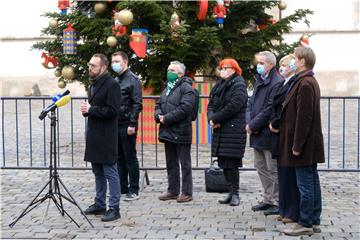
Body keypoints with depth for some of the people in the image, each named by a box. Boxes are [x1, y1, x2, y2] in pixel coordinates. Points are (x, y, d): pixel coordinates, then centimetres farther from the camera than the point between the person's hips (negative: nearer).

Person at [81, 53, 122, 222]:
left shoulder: (112, 85, -13)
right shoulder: (93, 84, 16)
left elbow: (113, 111, -20)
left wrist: (91, 110, -16)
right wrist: (86, 110, 4)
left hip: (106, 137, -9)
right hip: (94, 135, 9)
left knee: (110, 173, -3)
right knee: (98, 172, 15)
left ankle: (114, 208, 2)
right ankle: (99, 204, 25)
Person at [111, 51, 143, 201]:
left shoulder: (132, 79, -8)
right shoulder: (115, 81, 15)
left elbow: (137, 104, -13)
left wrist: (132, 124, -18)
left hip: (127, 126, -7)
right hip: (115, 125, 7)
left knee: (130, 158, -2)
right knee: (119, 158, 12)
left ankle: (133, 190, 5)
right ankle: (122, 187, 20)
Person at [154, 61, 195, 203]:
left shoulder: (186, 88, -9)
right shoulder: (167, 87, 18)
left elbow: (184, 108, -20)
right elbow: (159, 105, 19)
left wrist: (167, 118, -18)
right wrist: (159, 115, -4)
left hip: (181, 132, -8)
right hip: (168, 131, 8)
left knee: (185, 163, -1)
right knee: (171, 163, 14)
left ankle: (187, 192, 6)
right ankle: (173, 191, 23)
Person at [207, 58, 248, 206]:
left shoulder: (238, 85, -6)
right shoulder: (219, 86, 17)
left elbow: (233, 106, -18)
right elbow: (211, 105, 13)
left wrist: (215, 119, -14)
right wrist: (211, 118, -8)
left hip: (234, 130, -8)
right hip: (220, 130, 8)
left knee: (231, 163, -7)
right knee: (224, 163, 9)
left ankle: (235, 194, 3)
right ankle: (231, 192, 18)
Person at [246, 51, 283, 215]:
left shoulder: (277, 83, -14)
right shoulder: (259, 81, 15)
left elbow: (269, 110, -19)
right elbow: (250, 104, 15)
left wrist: (253, 125, -14)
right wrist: (249, 123, -2)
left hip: (269, 134, -9)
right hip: (257, 134, 9)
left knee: (273, 169, -2)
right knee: (261, 167, 15)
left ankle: (277, 202, 7)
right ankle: (268, 200, 26)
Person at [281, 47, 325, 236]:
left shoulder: (304, 84, -18)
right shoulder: (311, 81, 14)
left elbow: (303, 117, -21)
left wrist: (297, 145, -19)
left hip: (304, 144, -10)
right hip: (311, 143, 10)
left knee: (305, 185, -3)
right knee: (312, 182, 13)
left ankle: (305, 224, 4)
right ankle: (314, 222, 20)